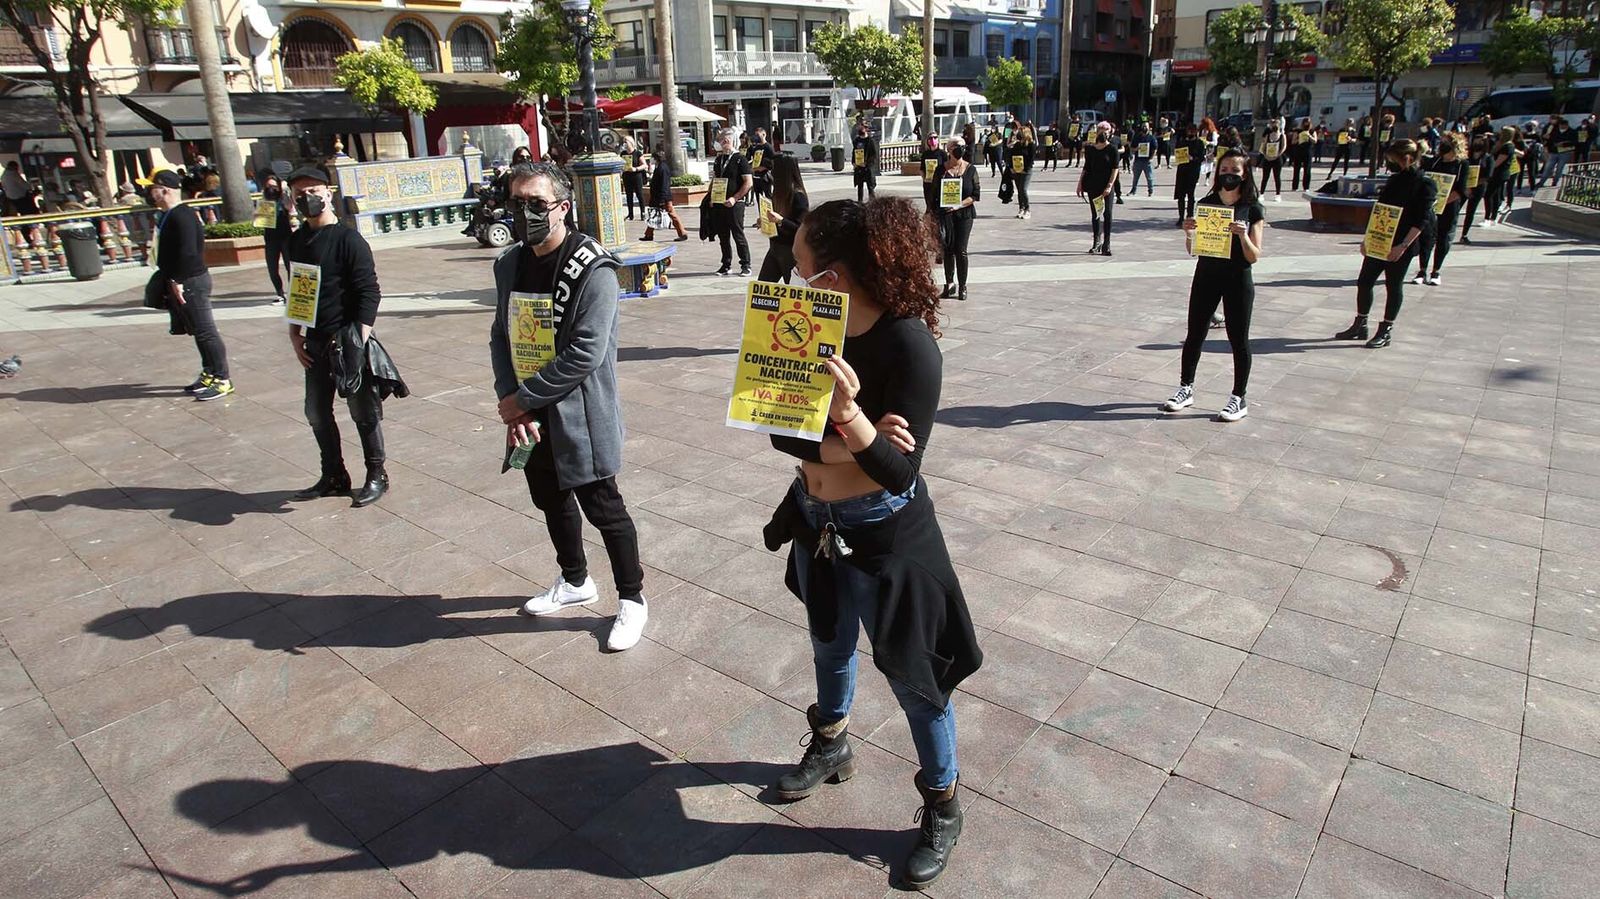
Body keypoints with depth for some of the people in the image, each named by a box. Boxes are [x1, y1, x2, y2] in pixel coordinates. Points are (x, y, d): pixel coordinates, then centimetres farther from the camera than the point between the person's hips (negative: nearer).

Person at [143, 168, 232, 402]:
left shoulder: (182, 216, -18)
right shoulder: (168, 215, 15)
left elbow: (187, 251, -25)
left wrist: (177, 281, -21)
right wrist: (170, 280, 20)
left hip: (190, 282, -10)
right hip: (179, 282, 10)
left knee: (205, 331, -6)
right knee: (199, 331, 14)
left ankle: (222, 380, -2)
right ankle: (209, 374, 22)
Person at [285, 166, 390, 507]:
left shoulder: (348, 239, -11)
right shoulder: (296, 241, 10)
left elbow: (369, 292, -14)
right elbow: (294, 291, 18)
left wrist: (359, 341, -19)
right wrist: (295, 335, 11)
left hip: (347, 339, -7)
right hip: (315, 342, 7)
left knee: (363, 411, 3)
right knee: (317, 413, 13)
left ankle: (377, 476, 16)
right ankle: (334, 477, 28)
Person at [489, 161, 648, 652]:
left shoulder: (593, 268, -18)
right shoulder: (510, 264, 6)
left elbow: (584, 354, -23)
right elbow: (501, 337, 7)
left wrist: (522, 399, -17)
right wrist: (511, 403, -7)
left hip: (580, 415, -7)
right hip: (530, 416, 8)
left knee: (603, 508, 4)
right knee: (551, 500, 21)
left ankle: (631, 599, 24)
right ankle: (575, 581, 44)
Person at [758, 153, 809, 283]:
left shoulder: (798, 196, -16)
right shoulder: (779, 193, 9)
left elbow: (801, 229, -22)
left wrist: (780, 220, -33)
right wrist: (767, 222, 5)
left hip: (792, 251, -9)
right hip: (775, 248, 9)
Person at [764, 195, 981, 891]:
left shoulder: (909, 343, -25)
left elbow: (900, 471, -26)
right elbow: (780, 430, -13)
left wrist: (849, 415, -42)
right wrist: (843, 447, -28)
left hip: (886, 535, -6)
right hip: (817, 523, 6)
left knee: (913, 677, 10)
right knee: (829, 646, 27)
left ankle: (943, 806, 34)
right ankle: (830, 745, 55)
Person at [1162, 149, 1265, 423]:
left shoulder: (1253, 210, -5)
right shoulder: (1205, 204, 2)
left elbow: (1254, 257, -8)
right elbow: (1193, 250, 4)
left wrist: (1242, 235, -25)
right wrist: (1189, 233, -16)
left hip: (1237, 280, -3)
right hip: (1206, 277, 3)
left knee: (1238, 339, 5)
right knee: (1194, 335, 9)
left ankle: (1239, 399, 15)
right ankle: (1186, 389, 23)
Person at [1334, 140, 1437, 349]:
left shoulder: (1424, 184, -10)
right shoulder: (1394, 180, 10)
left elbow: (1421, 220, -15)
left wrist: (1403, 246, -21)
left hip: (1401, 247, -7)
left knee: (1394, 286, 3)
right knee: (1364, 281, 7)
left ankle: (1386, 331, 12)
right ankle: (1360, 326, 20)